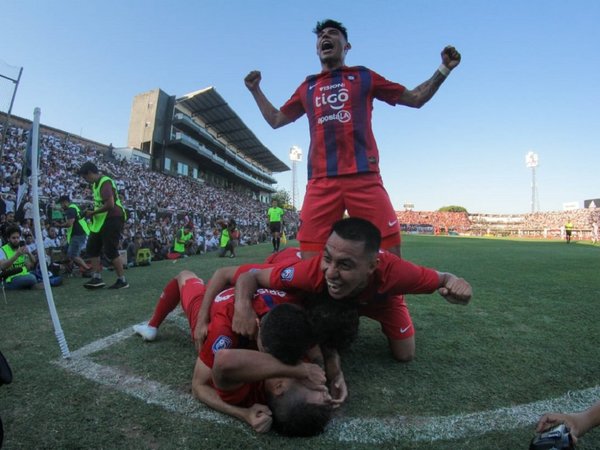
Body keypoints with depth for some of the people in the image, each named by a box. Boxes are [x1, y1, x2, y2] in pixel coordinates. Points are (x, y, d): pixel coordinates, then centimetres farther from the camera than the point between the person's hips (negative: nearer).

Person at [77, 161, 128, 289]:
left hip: (112, 219, -10)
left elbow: (110, 205, -27)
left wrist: (93, 213, -16)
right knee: (91, 248, 12)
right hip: (101, 220, 10)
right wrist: (92, 213, 4)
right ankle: (97, 278, 18)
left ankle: (122, 280, 5)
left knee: (110, 251, -6)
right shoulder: (96, 183, 14)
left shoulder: (105, 182, -17)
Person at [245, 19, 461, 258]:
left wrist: (443, 69, 11)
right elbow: (275, 119, 33)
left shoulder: (363, 77, 18)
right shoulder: (307, 87, 23)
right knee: (310, 259, -4)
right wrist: (255, 89, 28)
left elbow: (416, 99, 21)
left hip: (363, 176, -1)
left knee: (390, 252, -6)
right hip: (321, 181, 2)